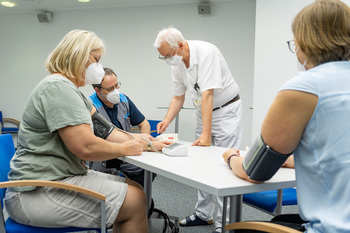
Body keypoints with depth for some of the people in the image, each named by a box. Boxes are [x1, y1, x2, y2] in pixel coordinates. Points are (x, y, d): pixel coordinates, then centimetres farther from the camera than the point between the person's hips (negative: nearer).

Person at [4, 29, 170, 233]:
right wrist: (124, 149, -8)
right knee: (134, 201, -14)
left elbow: (103, 131, 13)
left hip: (61, 178, 11)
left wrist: (147, 143, 5)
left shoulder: (73, 92, 18)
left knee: (135, 190, 7)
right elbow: (86, 147, -25)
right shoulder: (58, 87, -17)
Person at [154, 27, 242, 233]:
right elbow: (178, 97, 9)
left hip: (226, 109, -7)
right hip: (203, 110, 8)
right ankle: (204, 214, 21)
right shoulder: (176, 63, -2)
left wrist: (206, 134, -34)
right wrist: (167, 120, -8)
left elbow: (207, 94, -32)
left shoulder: (206, 52, -26)